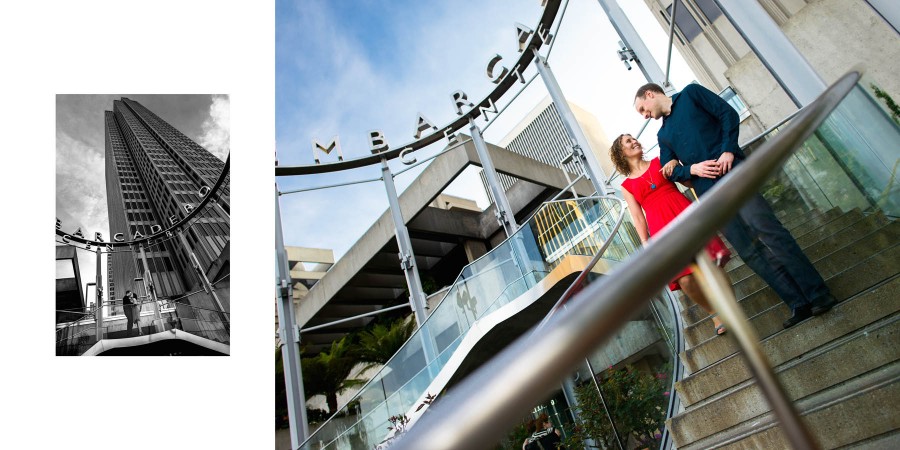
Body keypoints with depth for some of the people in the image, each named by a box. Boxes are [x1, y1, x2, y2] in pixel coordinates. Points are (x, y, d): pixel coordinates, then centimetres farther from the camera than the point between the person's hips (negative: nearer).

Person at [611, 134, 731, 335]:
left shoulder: (660, 162, 16)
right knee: (685, 280, -9)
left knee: (714, 266, -6)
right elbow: (637, 217, 7)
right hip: (662, 229, -1)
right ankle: (714, 313, 16)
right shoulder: (627, 186, 13)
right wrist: (646, 245, -2)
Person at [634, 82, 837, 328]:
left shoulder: (690, 94, 13)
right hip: (709, 193, 4)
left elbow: (728, 113, 2)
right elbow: (670, 171, 14)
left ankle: (819, 295, -10)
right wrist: (692, 169, -7)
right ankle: (799, 304, -2)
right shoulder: (663, 135, 24)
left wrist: (728, 150, -11)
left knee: (765, 228, -16)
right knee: (748, 250, -5)